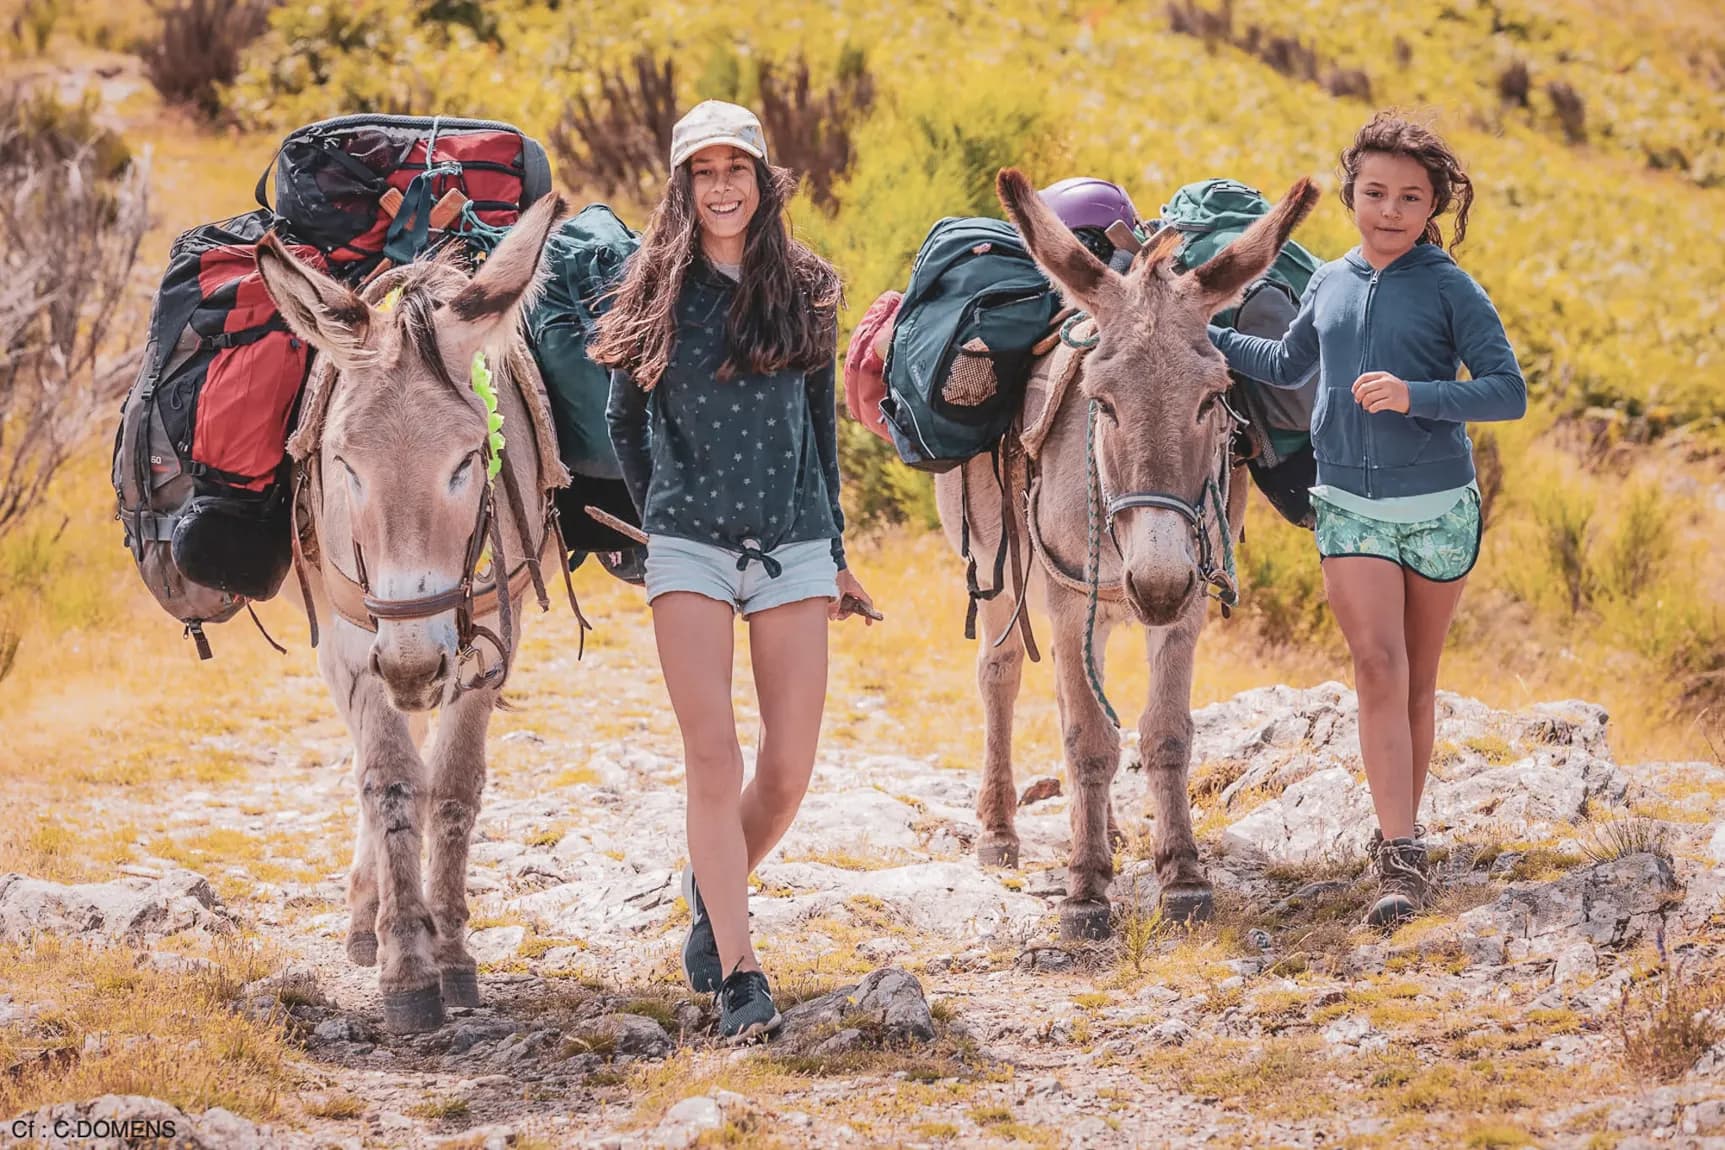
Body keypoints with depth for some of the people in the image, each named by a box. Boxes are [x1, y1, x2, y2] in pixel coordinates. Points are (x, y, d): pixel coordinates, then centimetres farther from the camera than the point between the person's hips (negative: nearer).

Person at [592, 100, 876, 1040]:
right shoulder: (659, 291, 1)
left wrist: (835, 552, 15)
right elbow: (623, 420, 13)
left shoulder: (807, 291, 6)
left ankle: (716, 893, 30)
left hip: (794, 549, 2)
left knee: (789, 770, 1)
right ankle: (738, 976, -6)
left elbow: (822, 426, 14)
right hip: (691, 549, -2)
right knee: (714, 759, -10)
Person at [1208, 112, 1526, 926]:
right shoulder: (1330, 285, 6)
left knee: (1416, 681, 9)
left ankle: (1399, 836, 24)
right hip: (1348, 506, 2)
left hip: (1438, 506, -2)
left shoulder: (1449, 290, -6)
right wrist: (1197, 334, 19)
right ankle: (1401, 860, -16)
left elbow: (1508, 392, -12)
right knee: (1378, 668, -11)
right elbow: (1288, 365, 25)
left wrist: (1415, 395, -24)